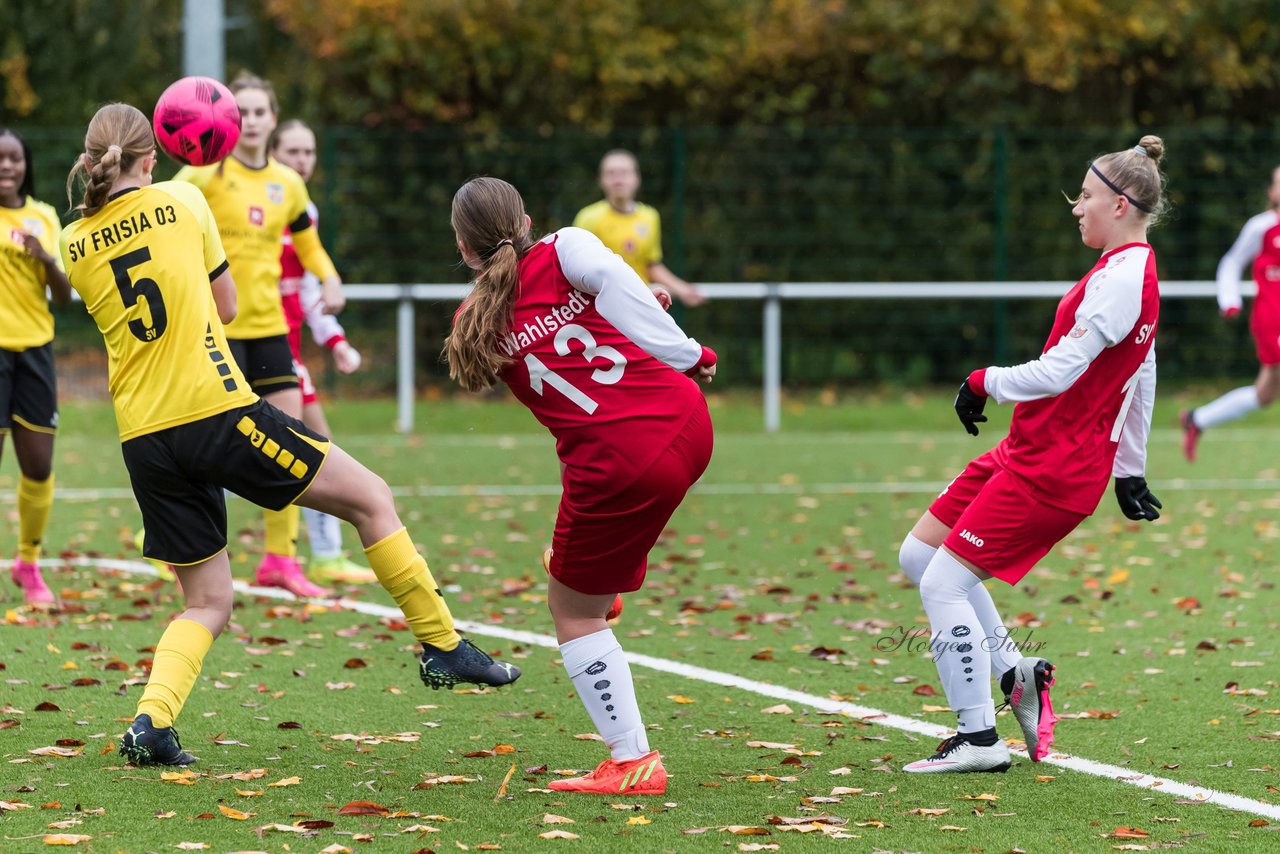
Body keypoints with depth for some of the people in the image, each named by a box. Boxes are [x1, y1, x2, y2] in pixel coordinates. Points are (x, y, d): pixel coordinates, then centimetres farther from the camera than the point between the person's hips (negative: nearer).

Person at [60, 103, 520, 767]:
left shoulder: (74, 245, 8)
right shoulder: (180, 201, 1)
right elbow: (225, 307, 11)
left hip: (145, 441, 5)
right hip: (218, 412, -5)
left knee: (207, 602, 15)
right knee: (371, 498, 10)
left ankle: (151, 720, -7)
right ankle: (442, 646, 11)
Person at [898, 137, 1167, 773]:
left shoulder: (1122, 278, -19)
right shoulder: (1132, 270, 13)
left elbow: (1058, 372, -25)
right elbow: (1143, 375, 22)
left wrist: (984, 382, -10)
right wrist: (1129, 470, 28)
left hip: (1052, 470, -10)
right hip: (1025, 452, 10)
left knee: (944, 581, -9)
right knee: (918, 554, 11)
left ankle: (979, 739, -2)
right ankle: (1015, 675, 16)